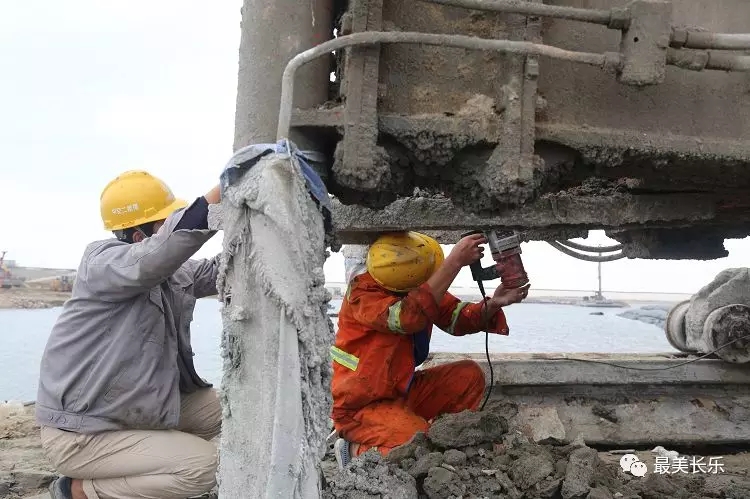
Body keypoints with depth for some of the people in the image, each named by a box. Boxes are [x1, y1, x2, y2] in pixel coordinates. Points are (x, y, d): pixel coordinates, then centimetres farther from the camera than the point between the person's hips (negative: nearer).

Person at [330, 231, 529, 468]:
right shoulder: (362, 293, -27)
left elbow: (458, 318, -2)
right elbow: (409, 317, -44)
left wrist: (493, 304, -22)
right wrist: (456, 261, -44)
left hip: (402, 391, 8)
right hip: (361, 407, -8)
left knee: (469, 374, -1)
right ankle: (356, 448, -2)